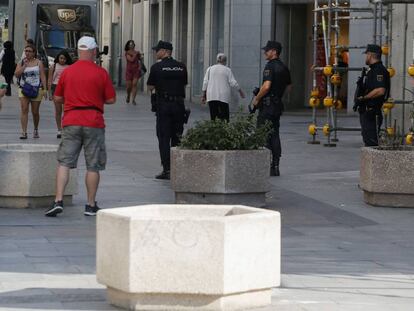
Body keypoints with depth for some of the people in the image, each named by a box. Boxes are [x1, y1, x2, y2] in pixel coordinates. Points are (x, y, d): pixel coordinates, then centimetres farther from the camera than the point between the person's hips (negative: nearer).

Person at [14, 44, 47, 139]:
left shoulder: (38, 63, 4)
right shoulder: (21, 63, 9)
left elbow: (43, 76, 1)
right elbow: (17, 74, -4)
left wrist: (45, 89, -6)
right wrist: (24, 65, -10)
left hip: (36, 89, -1)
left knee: (35, 112, 7)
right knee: (24, 110, -12)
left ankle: (36, 130, 29)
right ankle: (24, 132, -16)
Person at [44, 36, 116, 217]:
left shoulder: (67, 72, 5)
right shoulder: (101, 73, -2)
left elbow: (57, 98, 10)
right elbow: (111, 99, 0)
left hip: (71, 122, 2)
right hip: (94, 123, -2)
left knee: (64, 163, 2)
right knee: (93, 166, 6)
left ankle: (58, 201, -11)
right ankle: (91, 206, 10)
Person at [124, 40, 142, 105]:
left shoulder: (137, 53, 6)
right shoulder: (127, 53, -3)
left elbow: (140, 60, 21)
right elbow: (131, 60, -18)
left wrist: (140, 66, 6)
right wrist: (135, 54, -11)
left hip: (136, 70, 1)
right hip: (129, 70, -1)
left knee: (135, 84, -12)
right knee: (129, 86, 2)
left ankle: (133, 100, -11)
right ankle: (128, 96, 34)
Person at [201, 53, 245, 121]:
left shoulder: (210, 69, 9)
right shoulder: (227, 70, 2)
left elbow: (205, 83, 6)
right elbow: (233, 83, 0)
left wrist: (204, 95, 11)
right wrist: (240, 91, 13)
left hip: (211, 97, 2)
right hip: (223, 97, -2)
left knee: (213, 116, 2)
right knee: (224, 118, -4)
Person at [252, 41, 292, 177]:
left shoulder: (270, 66, -14)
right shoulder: (283, 67, 13)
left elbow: (266, 86, -24)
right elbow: (288, 86, 23)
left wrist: (256, 99, -12)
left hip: (267, 105, -9)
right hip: (278, 104, 9)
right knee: (274, 135, 10)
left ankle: (266, 166, -9)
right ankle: (275, 167, 9)